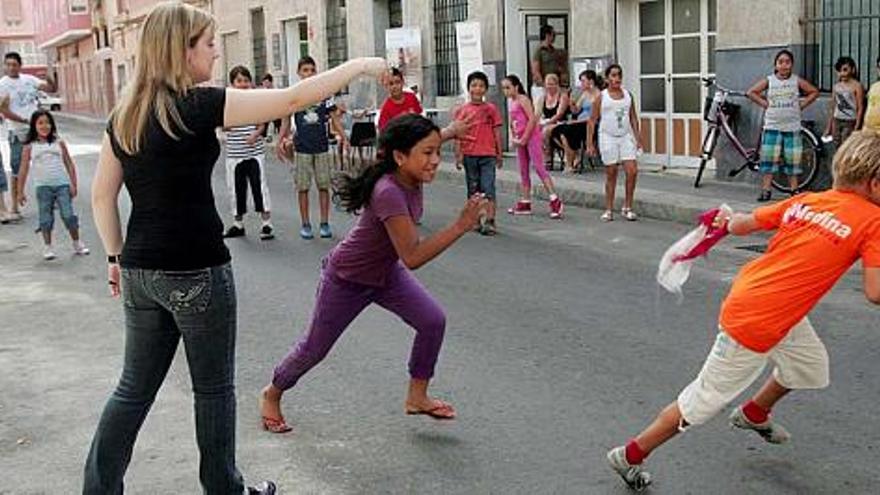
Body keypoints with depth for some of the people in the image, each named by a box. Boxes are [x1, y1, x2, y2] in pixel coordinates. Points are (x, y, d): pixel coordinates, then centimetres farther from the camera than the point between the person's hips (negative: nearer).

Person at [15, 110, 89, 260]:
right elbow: (23, 170, 5)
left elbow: (69, 164, 8)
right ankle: (47, 247, 12)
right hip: (43, 187, 0)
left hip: (62, 185, 0)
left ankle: (77, 244, 9)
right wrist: (20, 192, 3)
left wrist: (73, 185, 2)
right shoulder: (29, 147, 3)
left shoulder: (59, 143, 6)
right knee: (46, 218, 3)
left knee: (68, 215, -3)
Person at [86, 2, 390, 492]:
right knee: (214, 388, 11)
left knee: (135, 388, 16)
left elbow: (102, 195, 10)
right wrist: (360, 65, -3)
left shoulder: (125, 114, 6)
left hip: (141, 271, 7)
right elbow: (292, 99, -13)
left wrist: (117, 255, 20)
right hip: (196, 272, -6)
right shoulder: (198, 104, -14)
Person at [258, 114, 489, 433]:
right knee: (314, 349, 10)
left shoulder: (411, 180, -15)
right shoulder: (389, 193, -39)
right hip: (347, 279, -7)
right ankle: (272, 394, 37)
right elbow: (413, 257, -42)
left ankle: (417, 398, 10)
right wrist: (461, 226, -44)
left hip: (386, 272, 7)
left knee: (433, 321, -8)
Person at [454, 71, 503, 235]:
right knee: (473, 189, 11)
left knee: (488, 188, -8)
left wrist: (499, 154, 5)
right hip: (469, 155, 2)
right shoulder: (462, 110, 4)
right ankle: (477, 219, 21)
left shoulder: (491, 109, 3)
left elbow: (497, 132, 6)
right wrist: (458, 155, -3)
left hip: (488, 155, -2)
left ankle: (489, 221, -11)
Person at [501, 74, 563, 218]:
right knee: (523, 171, 11)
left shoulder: (523, 99, -11)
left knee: (539, 167, -14)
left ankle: (555, 201, -15)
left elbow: (532, 119, -19)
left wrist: (524, 139, -17)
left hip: (531, 136, -9)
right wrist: (513, 138, 10)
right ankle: (525, 203, 17)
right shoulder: (510, 102, 14)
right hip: (520, 140, 9)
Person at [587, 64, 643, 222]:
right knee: (611, 174, 2)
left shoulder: (628, 95, 9)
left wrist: (638, 138, 8)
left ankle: (627, 208, 6)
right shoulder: (601, 97, -1)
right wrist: (589, 143, -7)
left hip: (626, 137, 3)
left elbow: (633, 118, 14)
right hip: (608, 138, -3)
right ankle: (609, 210, 13)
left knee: (632, 171, -7)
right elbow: (592, 120, -1)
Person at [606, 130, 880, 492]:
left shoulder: (805, 201, 3)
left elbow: (742, 224, 10)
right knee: (704, 402, 7)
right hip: (755, 326, -8)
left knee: (810, 366, 29)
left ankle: (754, 414, 52)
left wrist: (727, 220, 30)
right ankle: (630, 456, 19)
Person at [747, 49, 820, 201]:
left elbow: (814, 92, 8)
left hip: (792, 127, 0)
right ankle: (766, 190, 0)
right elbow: (752, 92, 4)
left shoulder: (797, 81, 2)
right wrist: (764, 103, -2)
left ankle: (794, 190, 13)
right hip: (772, 126, 0)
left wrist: (801, 104, 0)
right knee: (768, 159, -3)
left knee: (792, 160, 5)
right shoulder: (769, 80, 2)